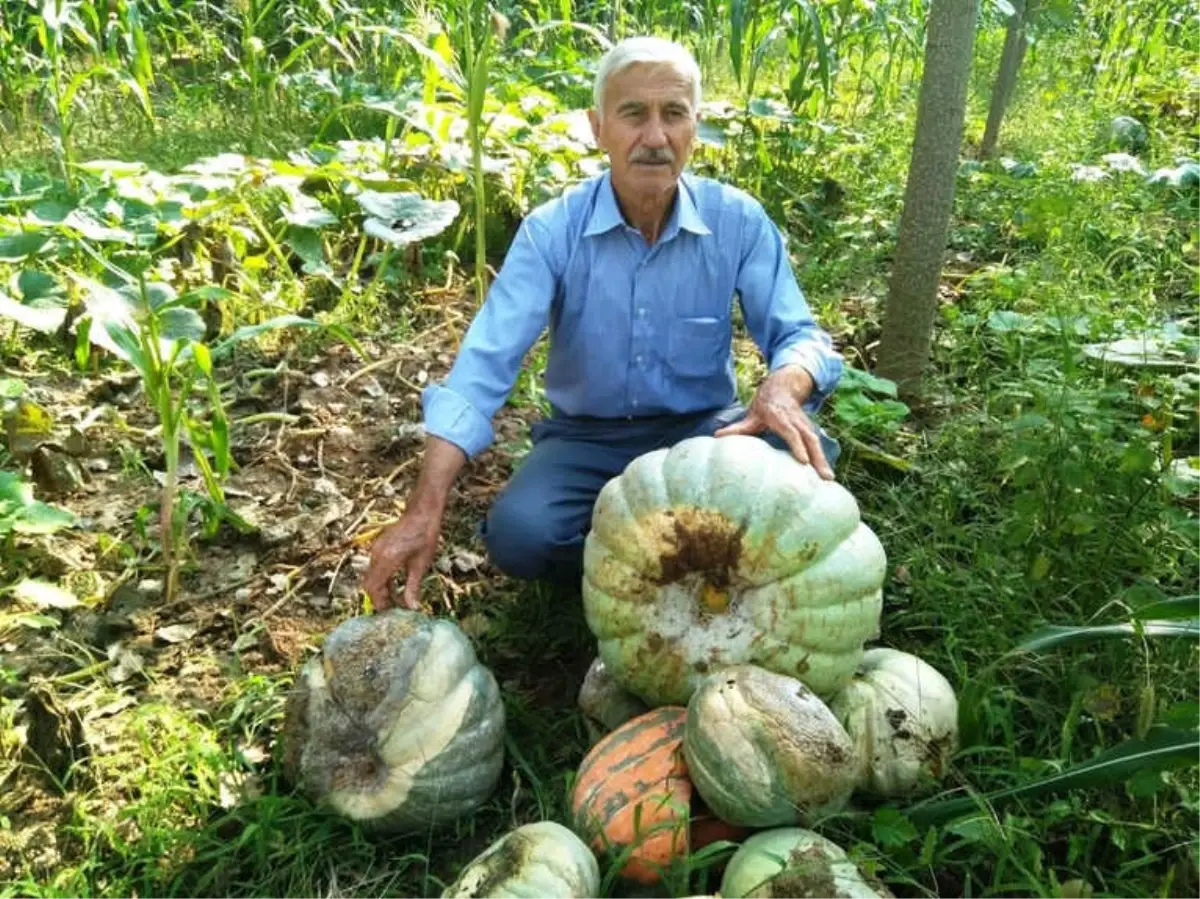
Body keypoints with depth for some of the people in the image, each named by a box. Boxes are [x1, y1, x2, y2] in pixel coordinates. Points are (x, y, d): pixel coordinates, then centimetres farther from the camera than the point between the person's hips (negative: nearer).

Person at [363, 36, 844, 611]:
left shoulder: (738, 221, -10)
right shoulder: (552, 230, -13)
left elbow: (798, 335, -10)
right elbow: (486, 364, -21)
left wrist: (781, 388, -38)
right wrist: (424, 510, -31)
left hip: (699, 430, 1)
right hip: (587, 438, 0)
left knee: (799, 454, -29)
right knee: (518, 534, -29)